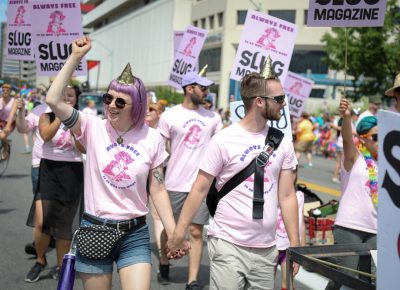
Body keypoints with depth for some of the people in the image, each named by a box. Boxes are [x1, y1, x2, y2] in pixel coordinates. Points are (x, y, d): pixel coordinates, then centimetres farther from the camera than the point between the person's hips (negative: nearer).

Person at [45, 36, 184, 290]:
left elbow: (158, 190, 2)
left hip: (135, 234, 0)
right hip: (94, 230, 0)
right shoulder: (93, 128, -4)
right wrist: (76, 57, -15)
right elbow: (53, 99, -17)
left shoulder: (152, 139, -2)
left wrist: (173, 232, -4)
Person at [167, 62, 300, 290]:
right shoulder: (224, 140, -8)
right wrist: (180, 230, -7)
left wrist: (295, 245, 5)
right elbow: (200, 189, -4)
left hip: (266, 249, 5)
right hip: (228, 245, -4)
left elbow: (287, 196, 7)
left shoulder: (283, 142, 5)